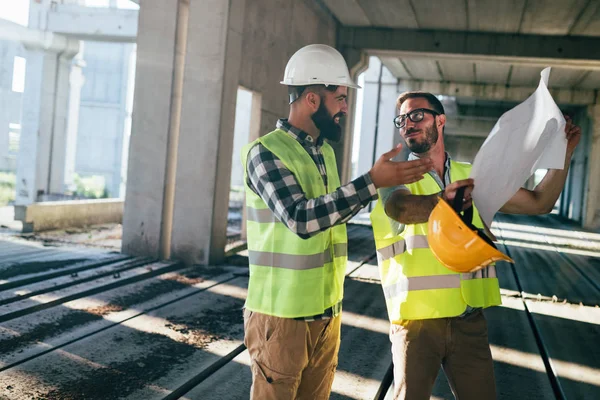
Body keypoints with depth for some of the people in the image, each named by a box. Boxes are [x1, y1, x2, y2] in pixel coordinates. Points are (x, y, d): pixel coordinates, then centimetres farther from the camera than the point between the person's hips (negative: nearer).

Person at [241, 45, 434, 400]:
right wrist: (373, 181, -29)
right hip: (282, 316, -7)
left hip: (327, 313, 7)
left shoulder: (325, 152, 10)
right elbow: (301, 218, -28)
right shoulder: (265, 152, -15)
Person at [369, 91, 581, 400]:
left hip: (470, 321, 4)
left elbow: (539, 203, 13)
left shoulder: (472, 176, 10)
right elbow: (399, 207, -29)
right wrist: (442, 200, -49)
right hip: (417, 320, -3)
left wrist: (564, 151, 4)